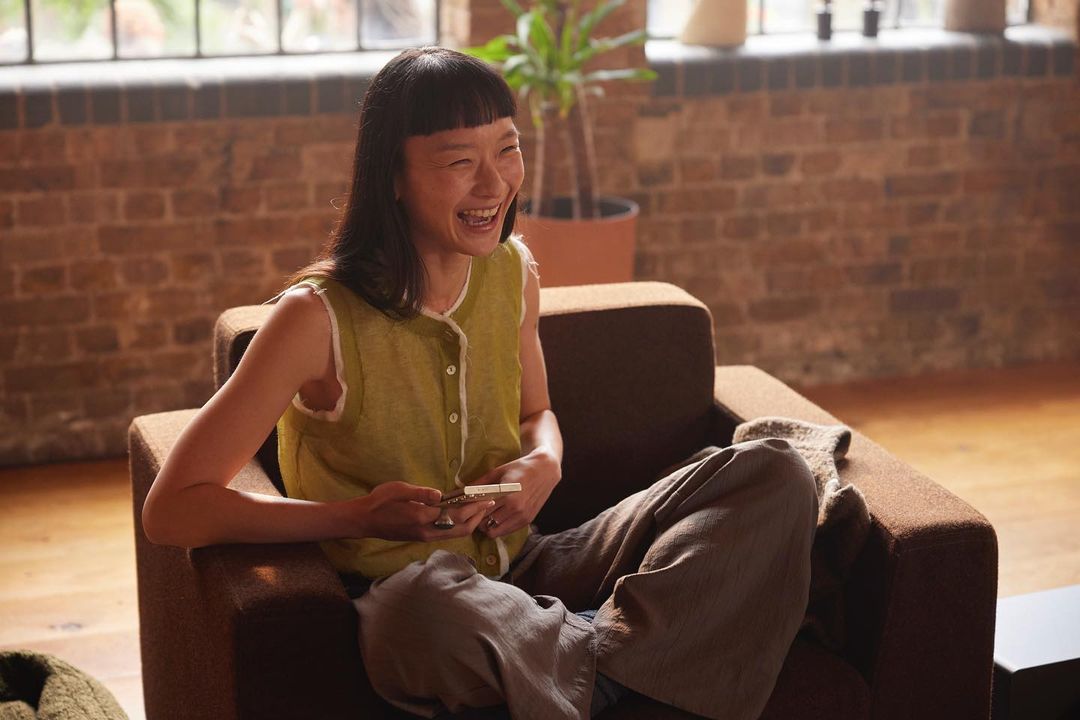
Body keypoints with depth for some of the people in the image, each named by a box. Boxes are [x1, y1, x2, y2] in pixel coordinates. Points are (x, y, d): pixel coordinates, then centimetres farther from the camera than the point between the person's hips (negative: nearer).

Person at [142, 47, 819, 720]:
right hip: (403, 595, -6)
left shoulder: (512, 270, 2)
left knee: (775, 472, -8)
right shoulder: (320, 316, -16)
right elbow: (172, 511, -16)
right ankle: (607, 656, -16)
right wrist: (360, 517, -20)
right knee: (429, 602, -45)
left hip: (521, 567, 6)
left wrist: (544, 462, -3)